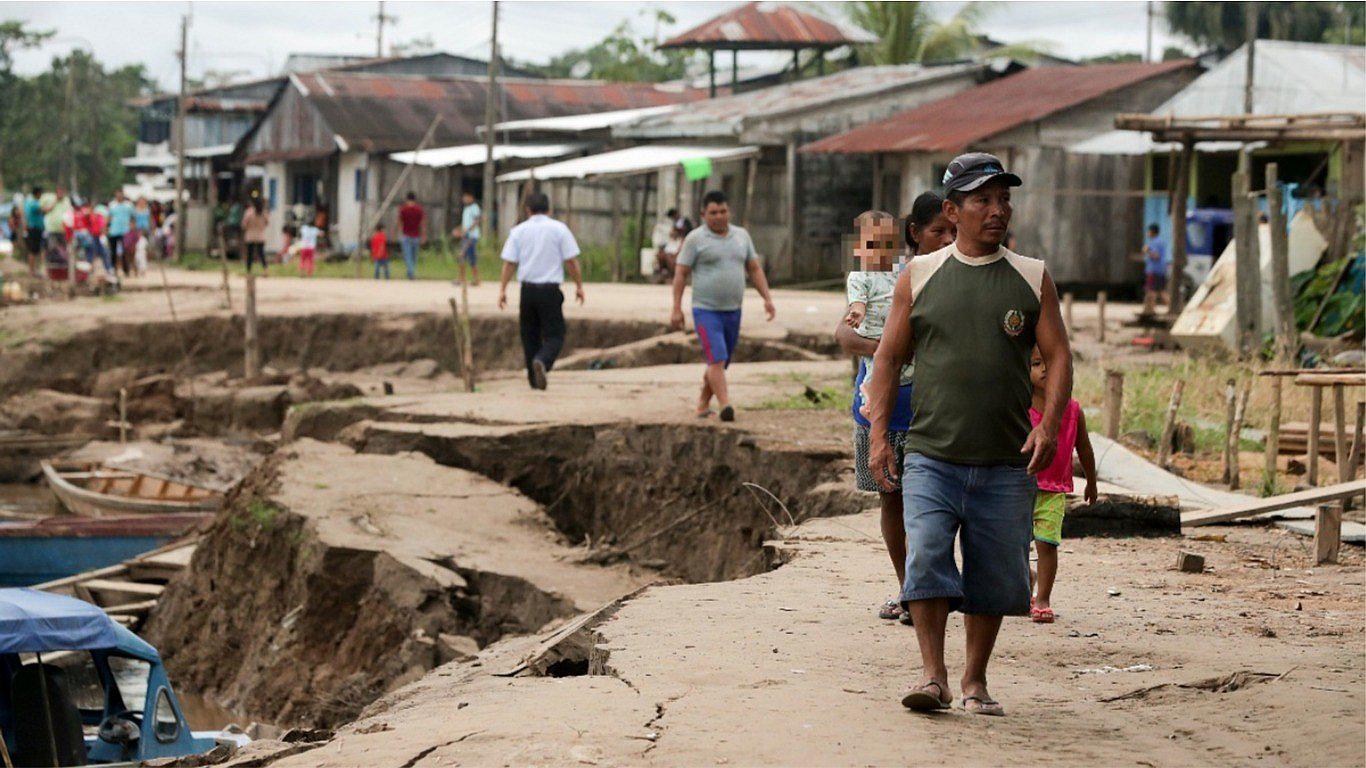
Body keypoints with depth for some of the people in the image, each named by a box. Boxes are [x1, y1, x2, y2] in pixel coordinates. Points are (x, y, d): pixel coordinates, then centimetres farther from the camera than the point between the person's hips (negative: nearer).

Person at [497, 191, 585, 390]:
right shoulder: (559, 229, 0)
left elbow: (509, 263, 0)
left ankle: (535, 380, 16)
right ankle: (542, 361, -30)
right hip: (550, 290, -2)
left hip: (527, 289, 2)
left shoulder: (518, 231, 5)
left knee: (530, 336, 14)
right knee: (554, 336, 0)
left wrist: (502, 289, 3)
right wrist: (579, 286, 8)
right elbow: (571, 261, -1)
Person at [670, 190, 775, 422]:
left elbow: (755, 269, 11)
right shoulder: (695, 238, -7)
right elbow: (680, 274, -7)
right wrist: (676, 309, -12)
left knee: (719, 363, 14)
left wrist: (767, 299, 0)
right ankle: (725, 406, -27)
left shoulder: (741, 235, 8)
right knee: (717, 359, -19)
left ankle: (703, 403, 31)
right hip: (705, 312, -5)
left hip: (732, 312, 5)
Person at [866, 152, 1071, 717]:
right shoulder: (919, 276, 8)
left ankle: (975, 681, 17)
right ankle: (932, 675, -8)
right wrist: (878, 434, 0)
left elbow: (1058, 357, 6)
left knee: (995, 575, 4)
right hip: (931, 455, -1)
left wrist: (1048, 426, -10)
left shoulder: (1032, 279, 9)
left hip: (1007, 463, 1)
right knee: (926, 556, -15)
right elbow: (888, 357, 9)